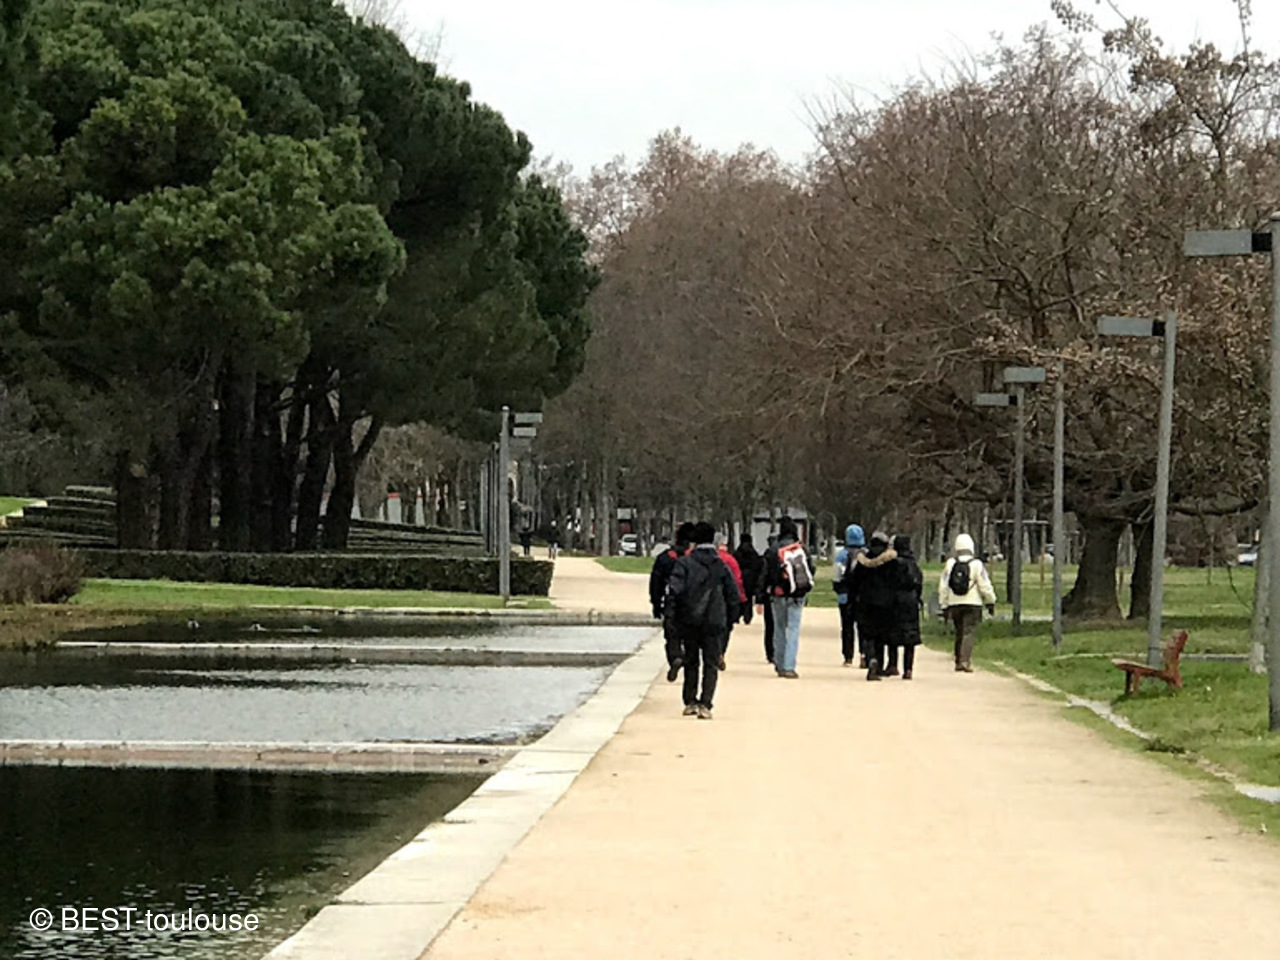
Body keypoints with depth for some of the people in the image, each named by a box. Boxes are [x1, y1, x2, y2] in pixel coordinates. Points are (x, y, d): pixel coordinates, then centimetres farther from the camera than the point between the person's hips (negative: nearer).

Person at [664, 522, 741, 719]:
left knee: (691, 662, 15)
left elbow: (673, 591, -11)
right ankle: (705, 705, -10)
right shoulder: (722, 565, 2)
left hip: (689, 621, 0)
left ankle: (690, 702, 17)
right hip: (714, 622, 0)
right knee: (711, 665, 2)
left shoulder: (684, 563, -4)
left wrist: (668, 618, -9)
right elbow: (733, 594, 4)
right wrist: (731, 619, 14)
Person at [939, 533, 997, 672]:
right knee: (969, 633, -6)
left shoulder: (950, 564, 5)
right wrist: (991, 603, 5)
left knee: (959, 634, 14)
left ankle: (958, 662, 17)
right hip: (972, 604, -4)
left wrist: (944, 606, 11)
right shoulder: (977, 564, -6)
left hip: (954, 604, 4)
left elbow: (943, 587, 6)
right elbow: (985, 586, -6)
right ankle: (965, 661, -18)